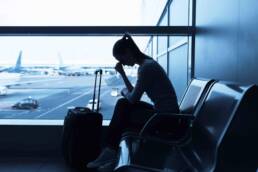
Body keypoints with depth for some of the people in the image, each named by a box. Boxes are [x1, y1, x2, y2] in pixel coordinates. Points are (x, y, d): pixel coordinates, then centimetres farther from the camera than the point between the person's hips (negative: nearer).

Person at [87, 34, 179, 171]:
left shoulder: (147, 67, -19)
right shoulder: (144, 64, 10)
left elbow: (133, 98, -16)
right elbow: (133, 94, 14)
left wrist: (124, 91, 6)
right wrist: (122, 73, 8)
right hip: (161, 111, 9)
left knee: (122, 114, 0)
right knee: (122, 104, 5)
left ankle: (111, 153, 19)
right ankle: (111, 152, 5)